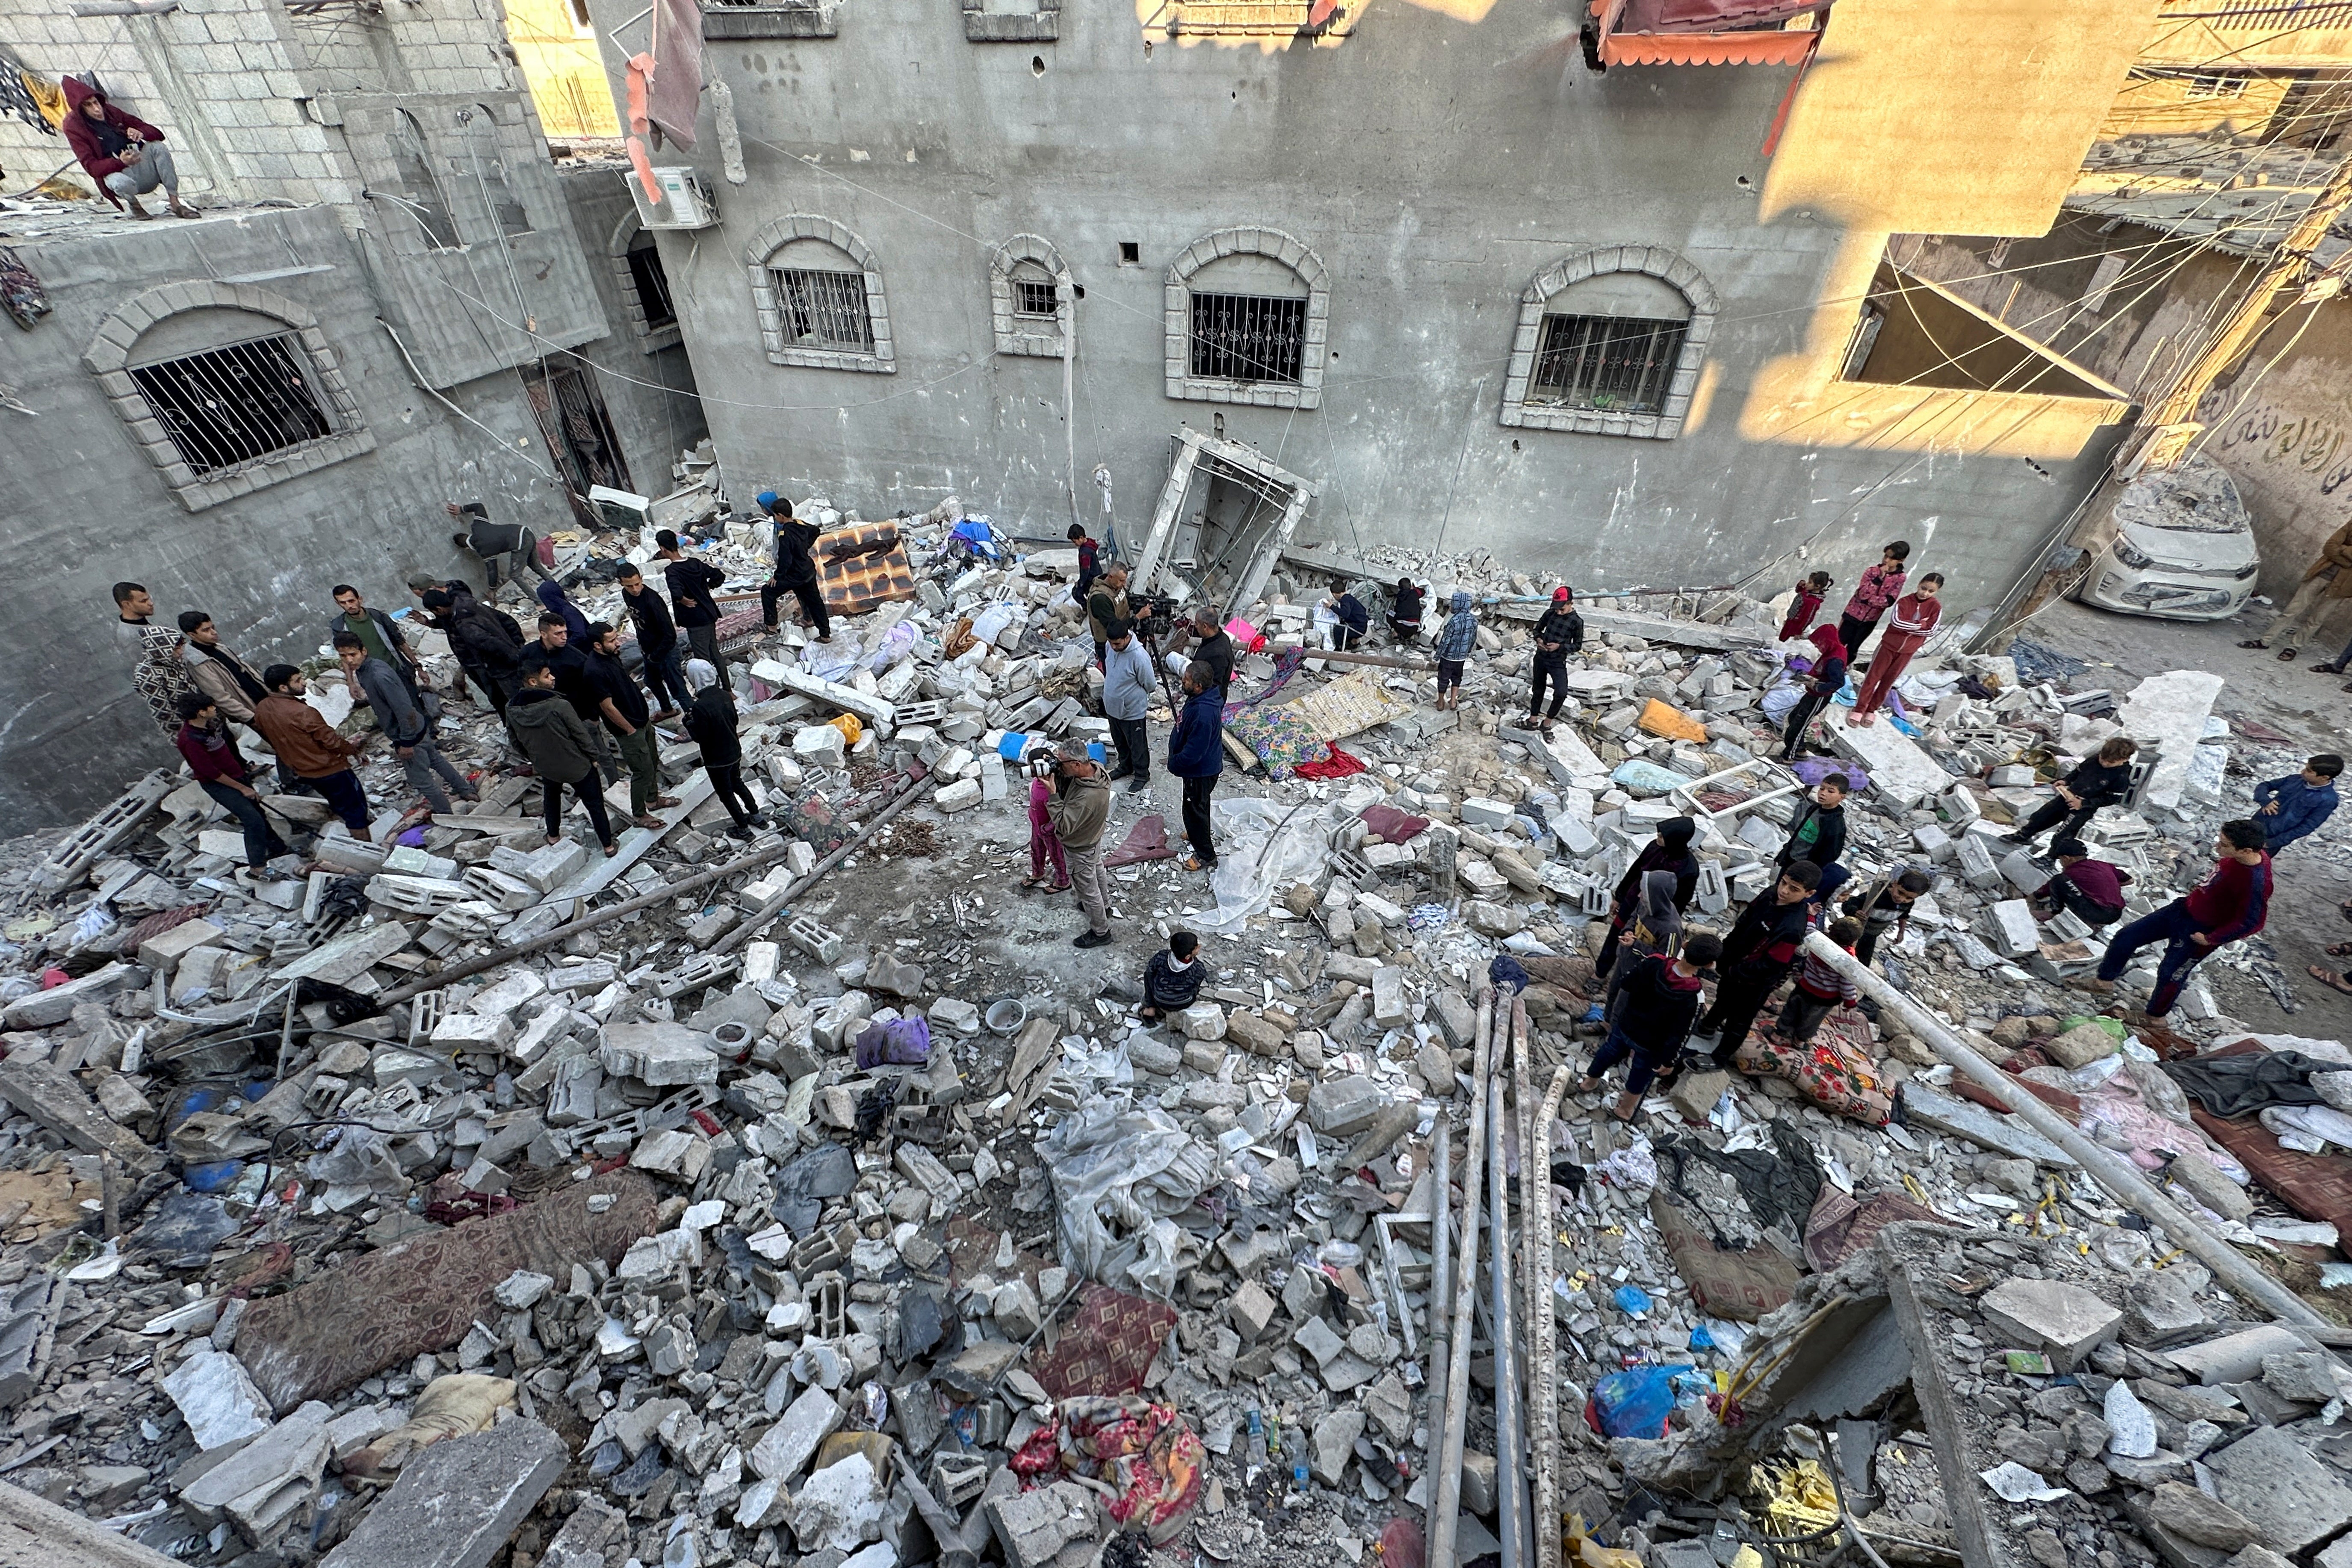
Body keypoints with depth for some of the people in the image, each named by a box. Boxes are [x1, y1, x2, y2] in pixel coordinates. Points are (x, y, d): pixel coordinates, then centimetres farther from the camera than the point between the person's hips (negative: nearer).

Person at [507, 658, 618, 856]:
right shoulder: (559, 706, -30)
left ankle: (554, 836, 49)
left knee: (551, 797, 32)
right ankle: (608, 845, 21)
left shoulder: (512, 710, -12)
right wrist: (593, 757, -2)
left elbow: (515, 741, 3)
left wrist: (533, 758, 21)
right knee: (594, 803, 12)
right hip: (576, 766, -5)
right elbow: (581, 734, -19)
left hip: (545, 767, 5)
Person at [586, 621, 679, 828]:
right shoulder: (595, 670, -29)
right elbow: (608, 708, -24)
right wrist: (631, 730, -15)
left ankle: (653, 799, 43)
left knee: (653, 762, 23)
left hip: (642, 719, 9)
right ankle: (639, 815, 18)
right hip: (628, 729, -9)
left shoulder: (612, 655, -1)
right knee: (644, 772, 2)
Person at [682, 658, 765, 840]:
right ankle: (757, 816, 39)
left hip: (716, 760, -7)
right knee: (737, 783, 28)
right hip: (735, 751, 7)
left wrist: (689, 720, -8)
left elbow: (700, 738, -22)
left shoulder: (700, 707, -29)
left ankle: (743, 828, 26)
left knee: (725, 793, 13)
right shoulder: (725, 695, -7)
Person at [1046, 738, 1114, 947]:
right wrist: (1057, 770, -21)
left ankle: (1100, 932, 37)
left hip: (1081, 850, -9)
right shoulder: (1095, 767, -19)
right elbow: (1066, 786, -1)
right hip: (1094, 838, 9)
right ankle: (1104, 905, 61)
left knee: (1088, 889, 15)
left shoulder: (1087, 797, -45)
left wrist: (1052, 793, -39)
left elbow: (1064, 826, -37)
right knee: (1097, 872, 33)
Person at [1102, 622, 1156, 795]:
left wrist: (1134, 694, 1)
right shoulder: (1112, 648, -8)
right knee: (1120, 742, 26)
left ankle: (1142, 775, 32)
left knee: (1137, 745, 12)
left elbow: (1150, 686, -17)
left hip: (1133, 710, -7)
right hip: (1113, 707, 7)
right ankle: (1125, 767, 48)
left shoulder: (1139, 657, -31)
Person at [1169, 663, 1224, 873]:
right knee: (1198, 806, 29)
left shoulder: (1203, 713, -36)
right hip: (1203, 766, 10)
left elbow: (1194, 751, -32)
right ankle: (1198, 834, 53)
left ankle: (1206, 856, 20)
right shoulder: (1200, 699, -4)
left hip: (1201, 770, -10)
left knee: (1194, 808, 6)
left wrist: (1175, 763, -16)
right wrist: (1177, 759, 18)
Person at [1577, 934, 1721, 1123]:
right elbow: (1679, 1035, -24)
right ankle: (1624, 1110, 50)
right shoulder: (1693, 998, -36)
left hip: (1625, 1027, 3)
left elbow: (1627, 983, -8)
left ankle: (1589, 1083, 57)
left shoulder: (1654, 963, -28)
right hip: (1650, 1046, -3)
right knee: (1640, 1078, 26)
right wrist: (1668, 1061, -9)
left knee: (1609, 1053, 31)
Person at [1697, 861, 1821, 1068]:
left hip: (1754, 982, -7)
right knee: (1724, 997, 34)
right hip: (1734, 963, 7)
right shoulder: (1771, 894, -16)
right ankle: (1708, 1026, 61)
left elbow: (1770, 965, -31)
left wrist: (1737, 972, -17)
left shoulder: (1793, 928, -39)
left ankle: (1720, 1058, 40)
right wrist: (1727, 950, 5)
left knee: (1739, 1020, 18)